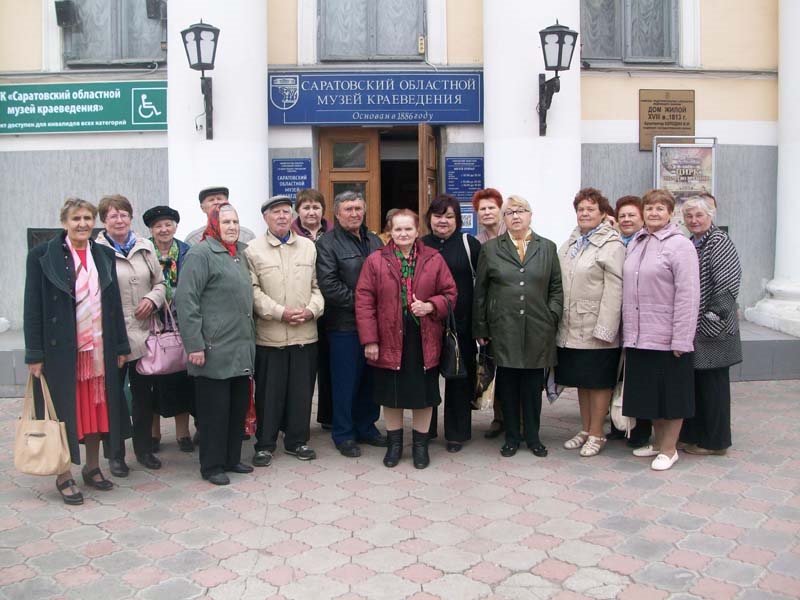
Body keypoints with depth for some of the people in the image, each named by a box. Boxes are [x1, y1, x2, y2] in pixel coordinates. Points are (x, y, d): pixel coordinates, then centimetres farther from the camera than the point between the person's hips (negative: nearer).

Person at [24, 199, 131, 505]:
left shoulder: (104, 255, 8)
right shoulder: (42, 255, -4)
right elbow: (33, 307, -5)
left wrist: (120, 347, 8)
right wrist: (34, 354, -9)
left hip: (99, 348, 4)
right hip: (61, 349, -4)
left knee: (96, 408, 11)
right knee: (65, 410, 3)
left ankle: (92, 467, 26)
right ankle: (64, 477, 15)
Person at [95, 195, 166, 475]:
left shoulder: (145, 247, 8)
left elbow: (160, 283, 15)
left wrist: (153, 299, -6)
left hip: (144, 335, 4)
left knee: (144, 394, 14)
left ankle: (144, 448, 29)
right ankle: (115, 454, 20)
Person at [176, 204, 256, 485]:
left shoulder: (240, 253, 15)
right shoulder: (201, 254, -9)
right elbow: (186, 301, -15)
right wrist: (194, 345, -19)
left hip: (241, 350, 8)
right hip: (215, 351, -8)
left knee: (239, 406, 14)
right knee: (214, 409, 2)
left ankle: (232, 459, 27)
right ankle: (212, 466, 14)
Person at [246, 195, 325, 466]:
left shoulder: (308, 247, 11)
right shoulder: (254, 249, 0)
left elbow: (317, 286, 11)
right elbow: (253, 290, -6)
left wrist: (312, 310, -7)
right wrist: (280, 313, -14)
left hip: (305, 333, 3)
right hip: (269, 335, -3)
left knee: (301, 390, 10)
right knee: (269, 391, 5)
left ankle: (297, 441, 24)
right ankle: (264, 444, 18)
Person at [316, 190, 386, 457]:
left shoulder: (374, 241, 15)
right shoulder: (327, 244, -5)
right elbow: (329, 285, -14)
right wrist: (359, 302, -14)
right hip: (345, 325, -6)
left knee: (371, 378, 12)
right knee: (345, 381, 2)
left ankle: (366, 427, 27)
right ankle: (343, 434, 15)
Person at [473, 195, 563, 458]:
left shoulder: (547, 248, 9)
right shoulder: (490, 249, 6)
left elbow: (556, 288, 11)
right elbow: (480, 291, 5)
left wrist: (552, 317, 0)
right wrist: (481, 328, 2)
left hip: (538, 331, 1)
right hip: (503, 330, -1)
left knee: (533, 385, 7)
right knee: (508, 385, 6)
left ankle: (533, 437, 22)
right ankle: (512, 437, 19)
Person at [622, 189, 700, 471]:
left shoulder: (680, 245, -9)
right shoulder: (635, 243, 11)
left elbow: (688, 295, -14)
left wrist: (680, 339, -17)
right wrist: (628, 329, 10)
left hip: (667, 336, -6)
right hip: (638, 336, 6)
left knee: (671, 393, 5)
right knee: (649, 392, 16)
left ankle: (669, 449, 17)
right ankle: (658, 442, 31)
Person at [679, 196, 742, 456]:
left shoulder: (719, 242, -10)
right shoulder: (690, 244, 14)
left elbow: (728, 283, -18)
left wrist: (712, 317, -18)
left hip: (712, 330, -8)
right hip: (691, 329, 8)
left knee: (713, 383, 1)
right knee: (693, 382, 13)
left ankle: (715, 441, 12)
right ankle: (692, 434, 25)